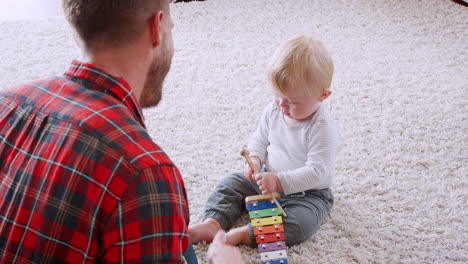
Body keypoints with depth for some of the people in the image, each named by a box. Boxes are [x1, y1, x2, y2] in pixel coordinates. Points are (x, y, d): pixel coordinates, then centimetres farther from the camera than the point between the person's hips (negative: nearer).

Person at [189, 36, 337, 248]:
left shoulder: (322, 128, -26)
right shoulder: (273, 111, -6)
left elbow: (317, 172, -30)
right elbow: (259, 138, 9)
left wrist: (279, 182, -38)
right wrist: (255, 159, -13)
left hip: (307, 193, -7)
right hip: (268, 179, 7)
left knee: (302, 222, -33)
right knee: (232, 183, -2)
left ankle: (244, 234, -35)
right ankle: (212, 223, -17)